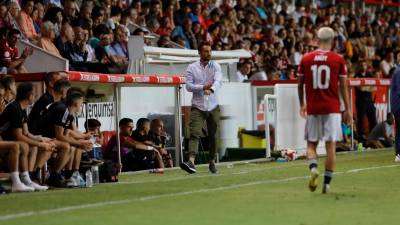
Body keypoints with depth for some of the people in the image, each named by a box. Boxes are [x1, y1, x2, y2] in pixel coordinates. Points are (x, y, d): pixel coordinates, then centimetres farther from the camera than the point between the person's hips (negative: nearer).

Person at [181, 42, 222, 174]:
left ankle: (212, 162, 21)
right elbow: (188, 86, -3)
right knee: (195, 134, -16)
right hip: (198, 107, -2)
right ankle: (191, 162, -29)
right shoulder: (192, 68, 2)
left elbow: (218, 81, -15)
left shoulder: (215, 66, 3)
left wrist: (211, 89, -35)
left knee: (214, 136, 6)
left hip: (213, 107, 2)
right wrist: (203, 87, -16)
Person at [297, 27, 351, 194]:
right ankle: (327, 183, 2)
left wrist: (302, 104, 23)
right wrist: (347, 109, 8)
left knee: (311, 144, 13)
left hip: (312, 108, 1)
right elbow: (343, 87, 0)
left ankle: (313, 168, -15)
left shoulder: (306, 59, 2)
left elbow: (300, 85, 8)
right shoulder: (338, 60, -3)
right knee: (331, 145, 3)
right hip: (332, 108, -1)